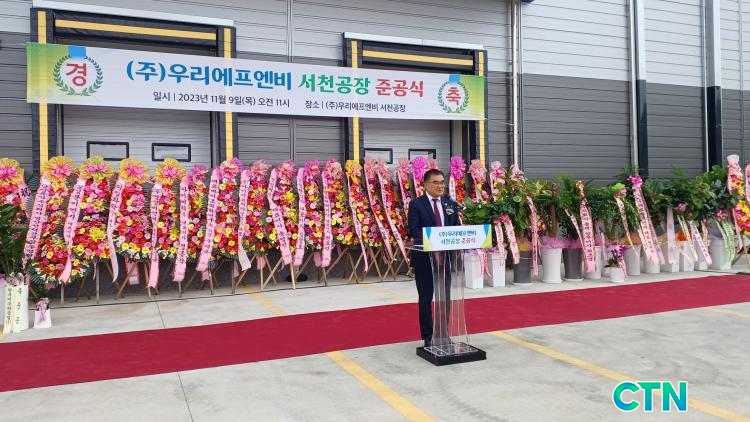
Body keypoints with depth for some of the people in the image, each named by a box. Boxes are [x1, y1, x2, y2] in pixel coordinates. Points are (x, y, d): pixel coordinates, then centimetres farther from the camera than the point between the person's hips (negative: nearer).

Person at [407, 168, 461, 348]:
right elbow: (413, 230, -12)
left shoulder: (450, 204, 10)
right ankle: (428, 336, 15)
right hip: (424, 258, -4)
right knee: (426, 298, 5)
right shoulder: (416, 204, -5)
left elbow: (457, 227, 9)